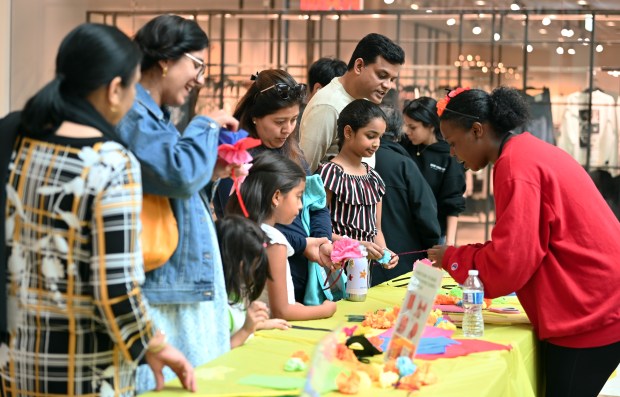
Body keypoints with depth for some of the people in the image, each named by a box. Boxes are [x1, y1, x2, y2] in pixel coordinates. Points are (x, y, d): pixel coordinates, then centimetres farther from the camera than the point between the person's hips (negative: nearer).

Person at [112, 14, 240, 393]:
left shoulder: (155, 114, 17)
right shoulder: (131, 115, -16)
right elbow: (179, 173, -27)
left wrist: (212, 172, 9)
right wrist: (206, 125, -11)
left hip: (189, 283, 10)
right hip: (160, 288, -10)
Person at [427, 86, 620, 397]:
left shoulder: (516, 166, -17)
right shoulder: (528, 151, 13)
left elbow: (508, 264, -19)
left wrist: (451, 258, -3)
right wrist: (465, 254, 10)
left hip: (589, 313, -9)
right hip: (595, 306, 9)